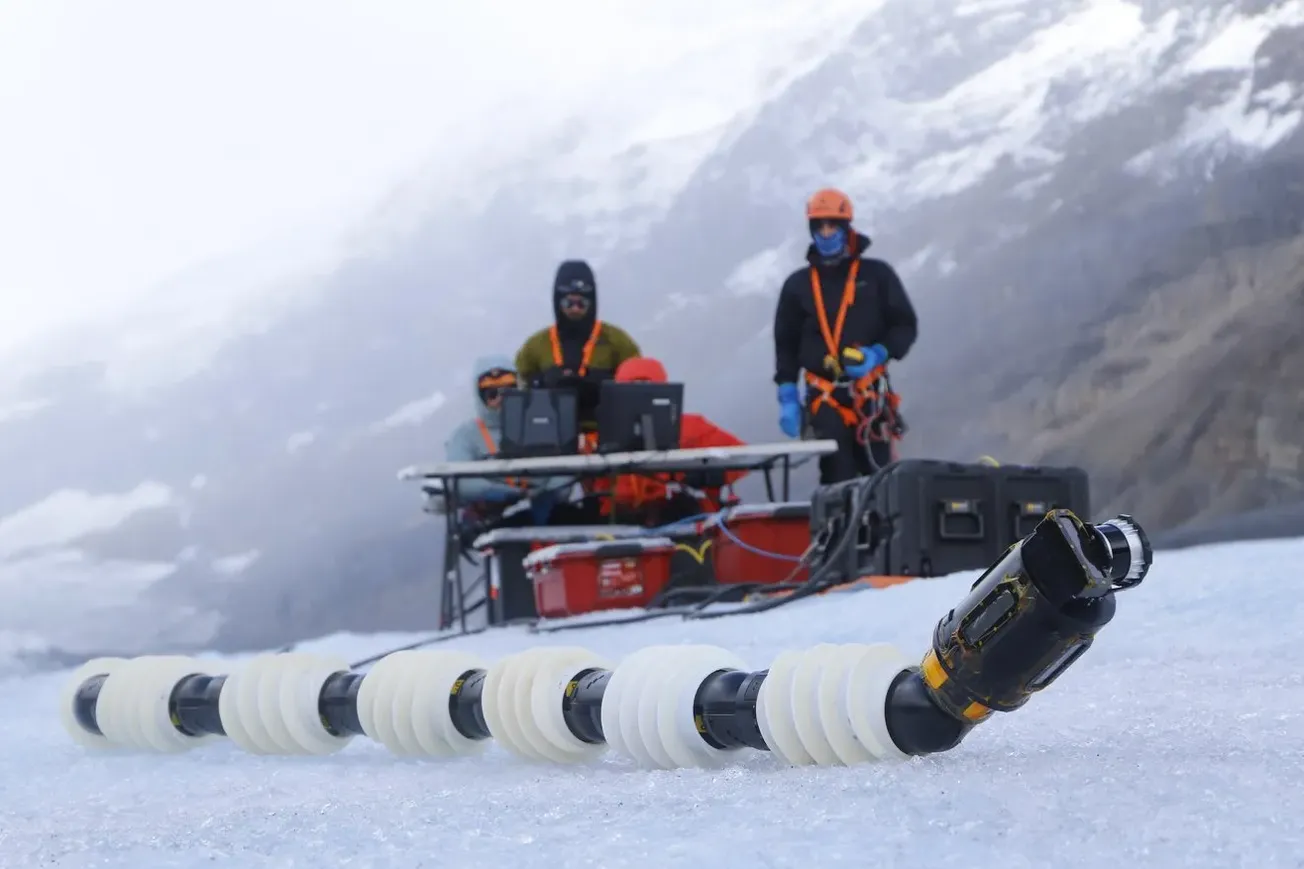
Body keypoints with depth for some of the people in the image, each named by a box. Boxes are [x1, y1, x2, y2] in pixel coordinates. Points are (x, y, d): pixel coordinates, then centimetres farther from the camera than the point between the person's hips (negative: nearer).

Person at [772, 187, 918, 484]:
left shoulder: (877, 275, 6)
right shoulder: (798, 285, 12)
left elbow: (905, 326, 6)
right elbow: (786, 344, 13)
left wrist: (879, 354, -13)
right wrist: (787, 396, 3)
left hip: (871, 396, -1)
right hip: (825, 400, 1)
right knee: (838, 480, -8)